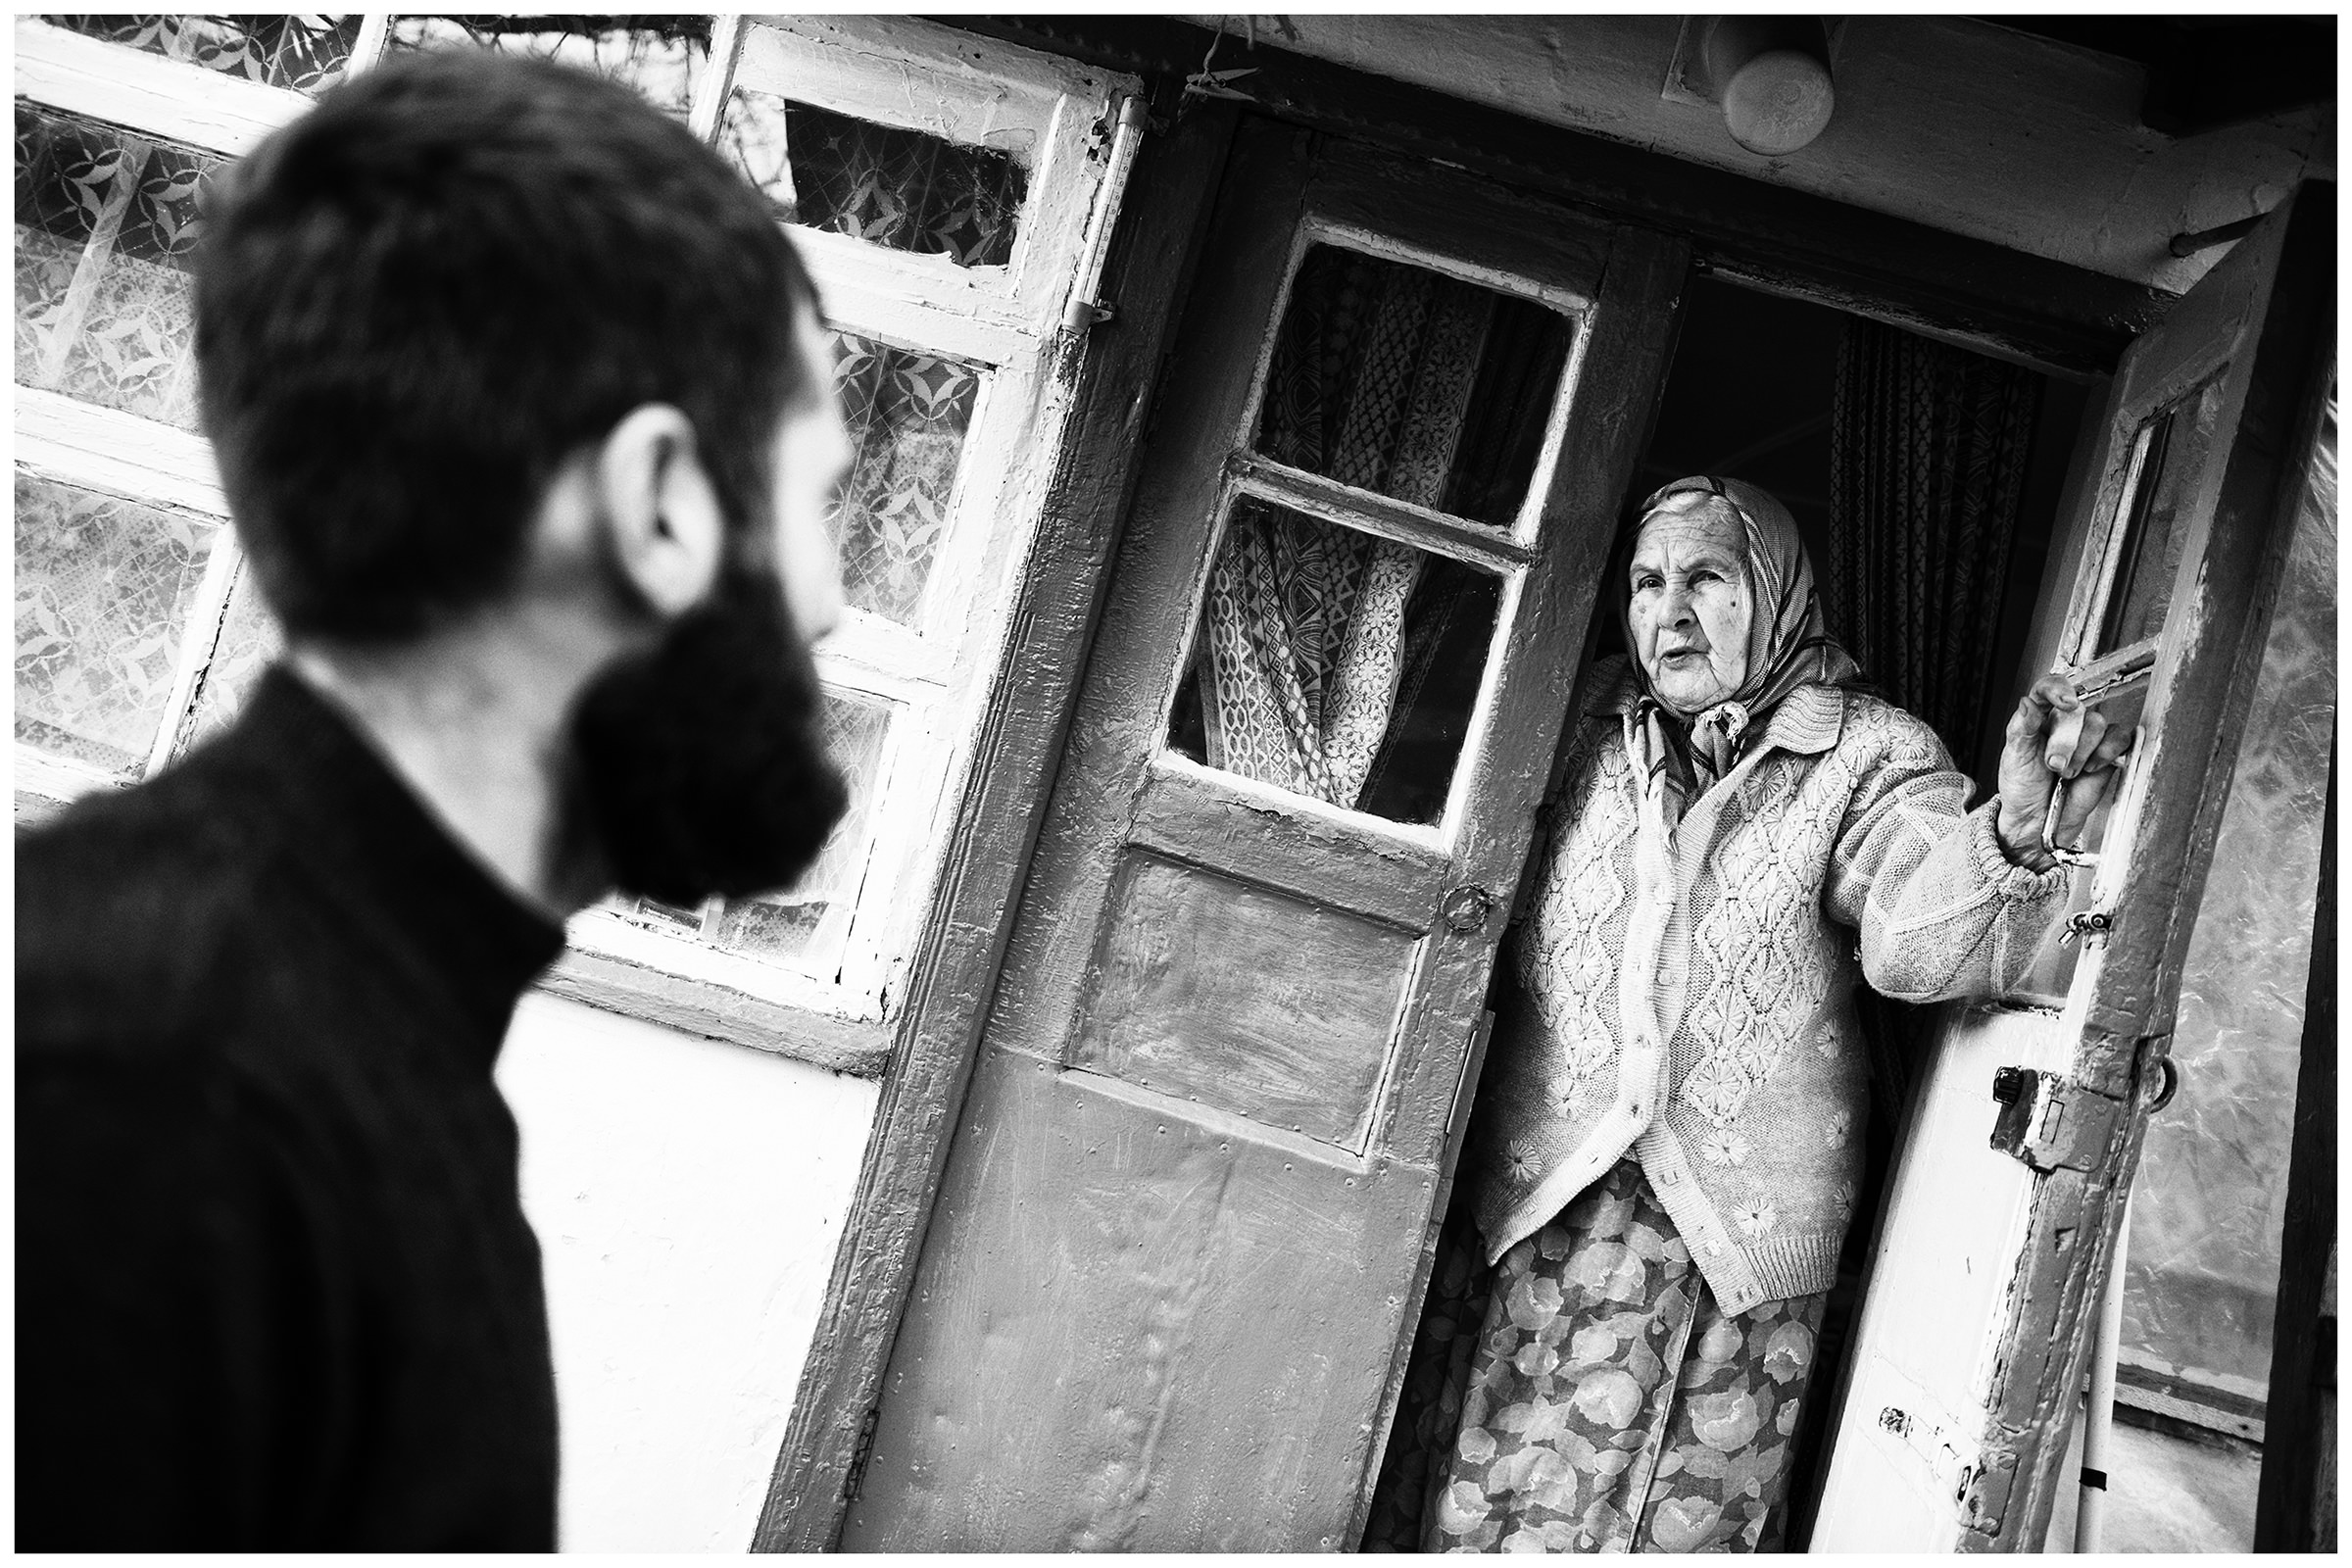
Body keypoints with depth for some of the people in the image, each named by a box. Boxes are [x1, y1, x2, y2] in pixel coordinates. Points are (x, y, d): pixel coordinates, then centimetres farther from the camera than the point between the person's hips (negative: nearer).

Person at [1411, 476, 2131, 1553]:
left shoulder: (1868, 756, 1)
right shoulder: (1587, 724, 10)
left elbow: (1915, 937, -17)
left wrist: (2013, 832, -36)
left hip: (1743, 1221, -1)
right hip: (1541, 1203, 2)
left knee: (1689, 1510, 3)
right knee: (1495, 1503, 1)